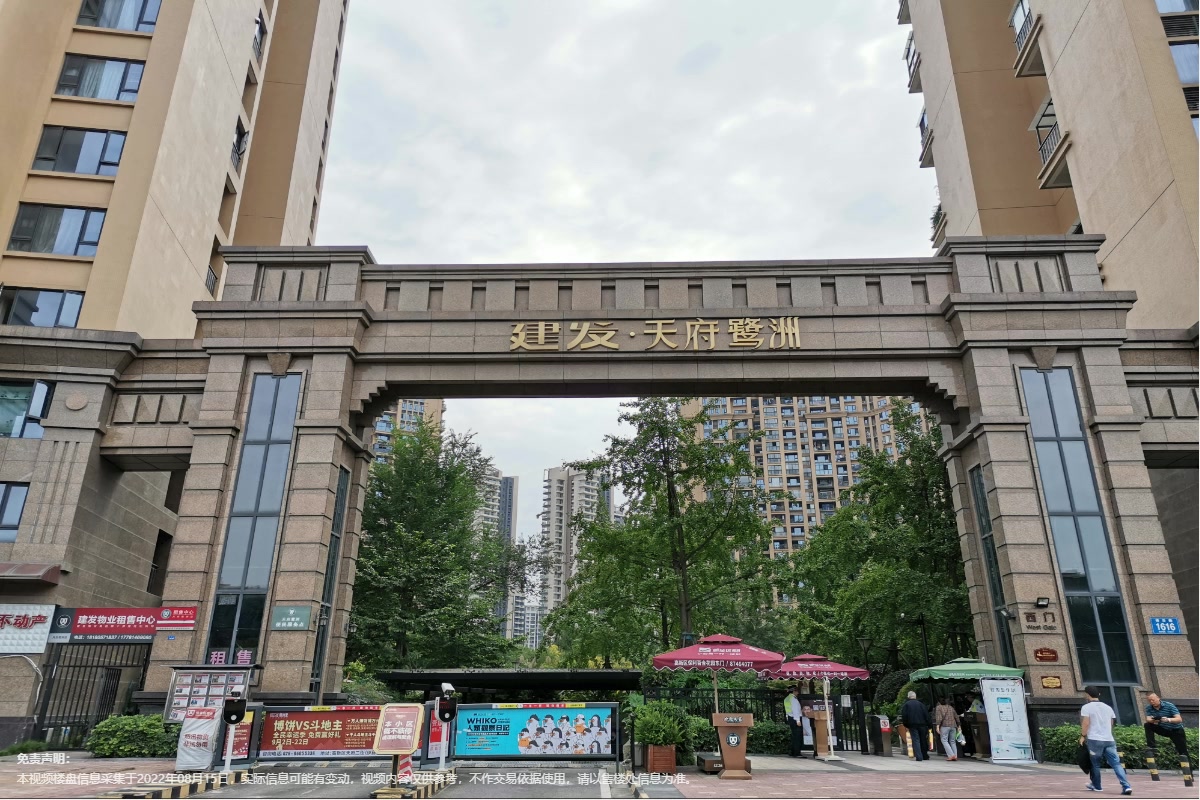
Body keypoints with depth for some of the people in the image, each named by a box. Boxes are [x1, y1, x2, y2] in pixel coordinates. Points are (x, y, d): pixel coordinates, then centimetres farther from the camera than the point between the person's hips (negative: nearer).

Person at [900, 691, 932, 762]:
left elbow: (904, 716, -3)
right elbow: (926, 715, 6)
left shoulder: (906, 704, 2)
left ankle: (918, 756, -13)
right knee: (923, 740, 13)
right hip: (922, 725, 3)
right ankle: (924, 755, 21)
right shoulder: (921, 704, 9)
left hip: (912, 725, -3)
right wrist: (928, 725, 9)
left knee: (915, 740, -4)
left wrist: (906, 726, 6)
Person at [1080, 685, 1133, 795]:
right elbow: (1111, 724, 21)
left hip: (1094, 739, -4)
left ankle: (1096, 785, 21)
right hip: (1109, 740, 4)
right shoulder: (1108, 707, 15)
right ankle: (1126, 786, -17)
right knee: (1116, 763, -1)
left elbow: (1086, 723, -9)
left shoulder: (1087, 707, -2)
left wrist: (1083, 736, 1)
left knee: (1095, 763, 11)